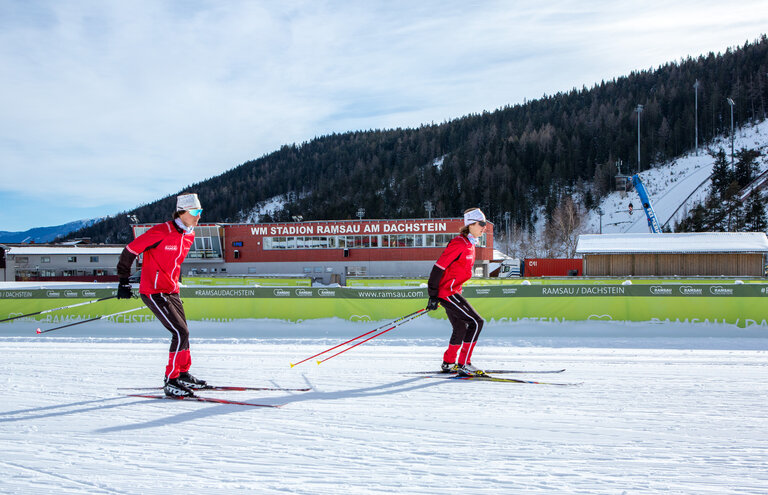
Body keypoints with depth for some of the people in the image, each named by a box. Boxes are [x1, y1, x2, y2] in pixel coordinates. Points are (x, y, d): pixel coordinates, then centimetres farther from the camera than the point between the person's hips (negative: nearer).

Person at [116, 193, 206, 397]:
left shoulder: (189, 235, 5)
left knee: (182, 333, 15)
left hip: (172, 291, 9)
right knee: (181, 333, -15)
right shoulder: (162, 231, -19)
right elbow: (130, 250, -11)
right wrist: (123, 282, -7)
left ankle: (183, 374, 33)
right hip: (153, 292, -9)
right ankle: (171, 381, -6)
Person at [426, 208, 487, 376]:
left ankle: (448, 363, 35)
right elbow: (439, 266, -20)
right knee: (476, 322, -12)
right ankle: (464, 364, -8)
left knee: (461, 328, 20)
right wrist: (433, 295, -19)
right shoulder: (459, 243, -18)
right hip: (447, 291, -10)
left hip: (451, 291, 10)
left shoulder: (470, 244, 12)